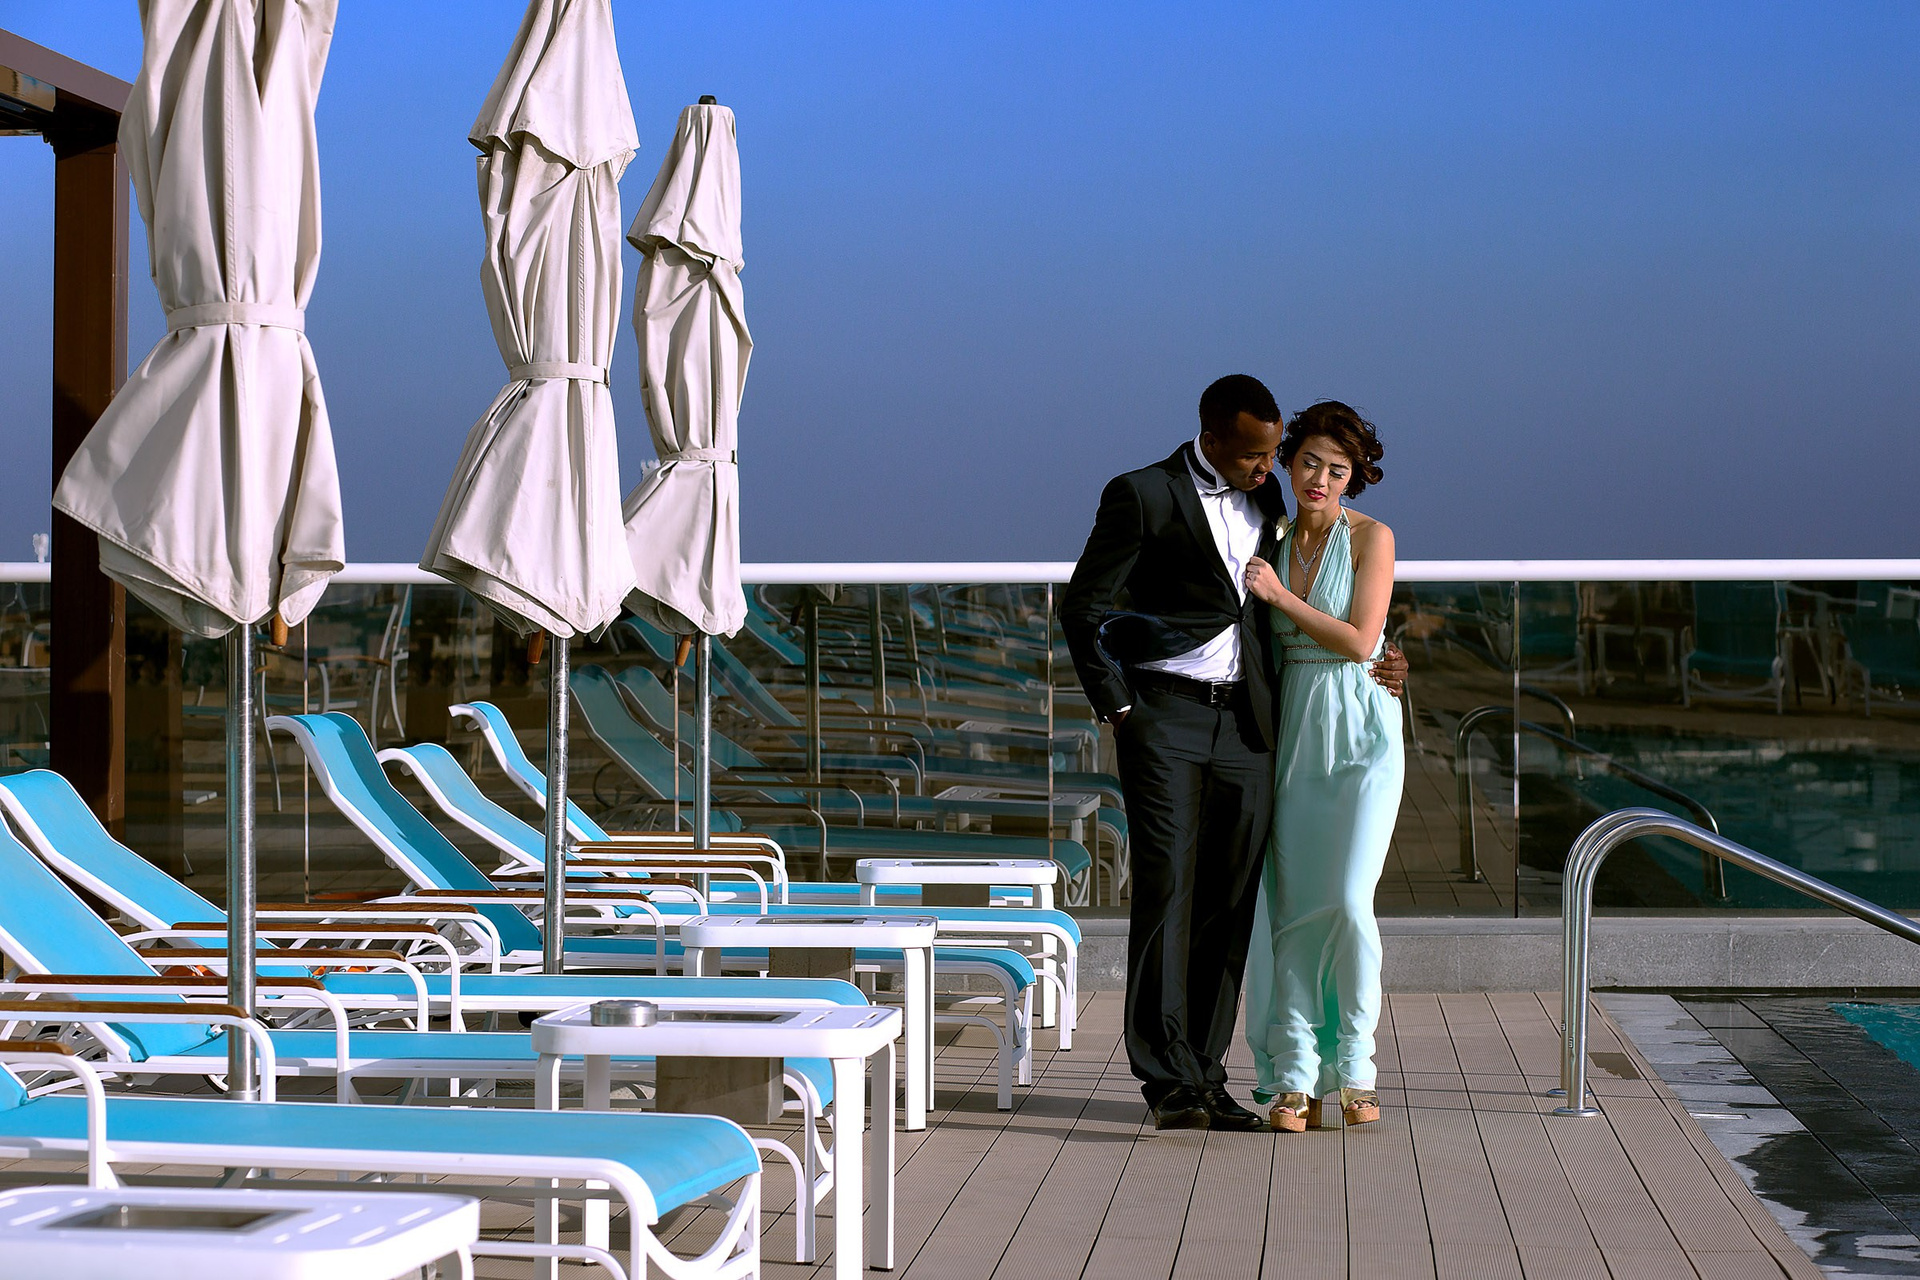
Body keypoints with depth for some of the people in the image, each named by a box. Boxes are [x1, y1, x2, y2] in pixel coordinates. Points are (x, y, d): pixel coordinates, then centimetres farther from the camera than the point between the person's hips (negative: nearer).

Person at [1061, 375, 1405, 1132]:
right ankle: (1169, 1082, -10)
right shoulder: (1142, 496, -5)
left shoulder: (1264, 498, 13)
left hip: (1244, 726, 5)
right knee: (1166, 891, -11)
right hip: (1165, 720, -5)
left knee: (1229, 901, 3)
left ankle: (1206, 1077, 10)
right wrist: (1117, 710, -6)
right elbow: (1083, 606, -4)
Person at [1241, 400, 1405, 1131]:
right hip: (1293, 737, 4)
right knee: (1291, 909, 0)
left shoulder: (1371, 539, -3)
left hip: (1360, 734, -4)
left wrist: (1279, 597, -11)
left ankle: (1355, 1063, 2)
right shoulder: (1271, 547, 11)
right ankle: (1294, 1079, 4)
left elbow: (1359, 640, -13)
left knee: (1347, 903, -15)